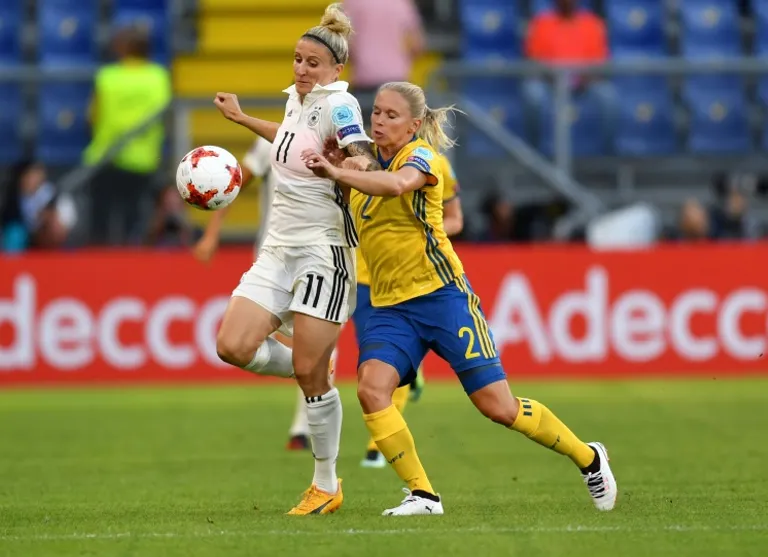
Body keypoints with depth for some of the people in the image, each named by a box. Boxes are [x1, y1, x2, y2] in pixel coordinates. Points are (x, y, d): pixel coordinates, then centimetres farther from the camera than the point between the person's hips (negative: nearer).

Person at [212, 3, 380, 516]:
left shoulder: (339, 105, -12)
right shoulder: (297, 97, 11)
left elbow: (367, 168, -27)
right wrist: (242, 119, 45)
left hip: (324, 251, -8)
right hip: (279, 248, 8)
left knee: (309, 372, -7)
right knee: (234, 347, -8)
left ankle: (327, 486, 7)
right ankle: (314, 369, 20)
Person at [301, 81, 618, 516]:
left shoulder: (420, 156, -11)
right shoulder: (377, 162, 11)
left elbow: (397, 184, -35)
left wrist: (337, 173, -47)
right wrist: (342, 176, 5)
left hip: (441, 296, -6)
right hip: (391, 306, 6)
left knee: (496, 404, -4)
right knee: (371, 388, -21)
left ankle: (588, 458, 18)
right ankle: (422, 495, -14)